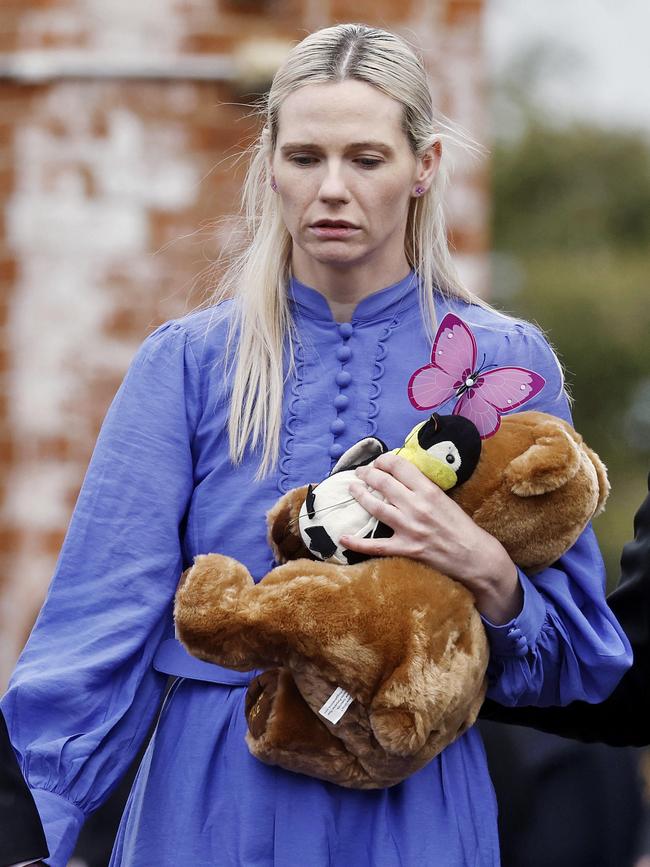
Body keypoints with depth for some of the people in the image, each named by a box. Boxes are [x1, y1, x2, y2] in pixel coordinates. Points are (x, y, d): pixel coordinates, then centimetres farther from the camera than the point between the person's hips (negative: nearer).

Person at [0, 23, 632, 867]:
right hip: (214, 799, 0)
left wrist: (488, 573, -17)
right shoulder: (188, 361, -1)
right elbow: (98, 627, -7)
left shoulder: (506, 363, 1)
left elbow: (576, 668, 3)